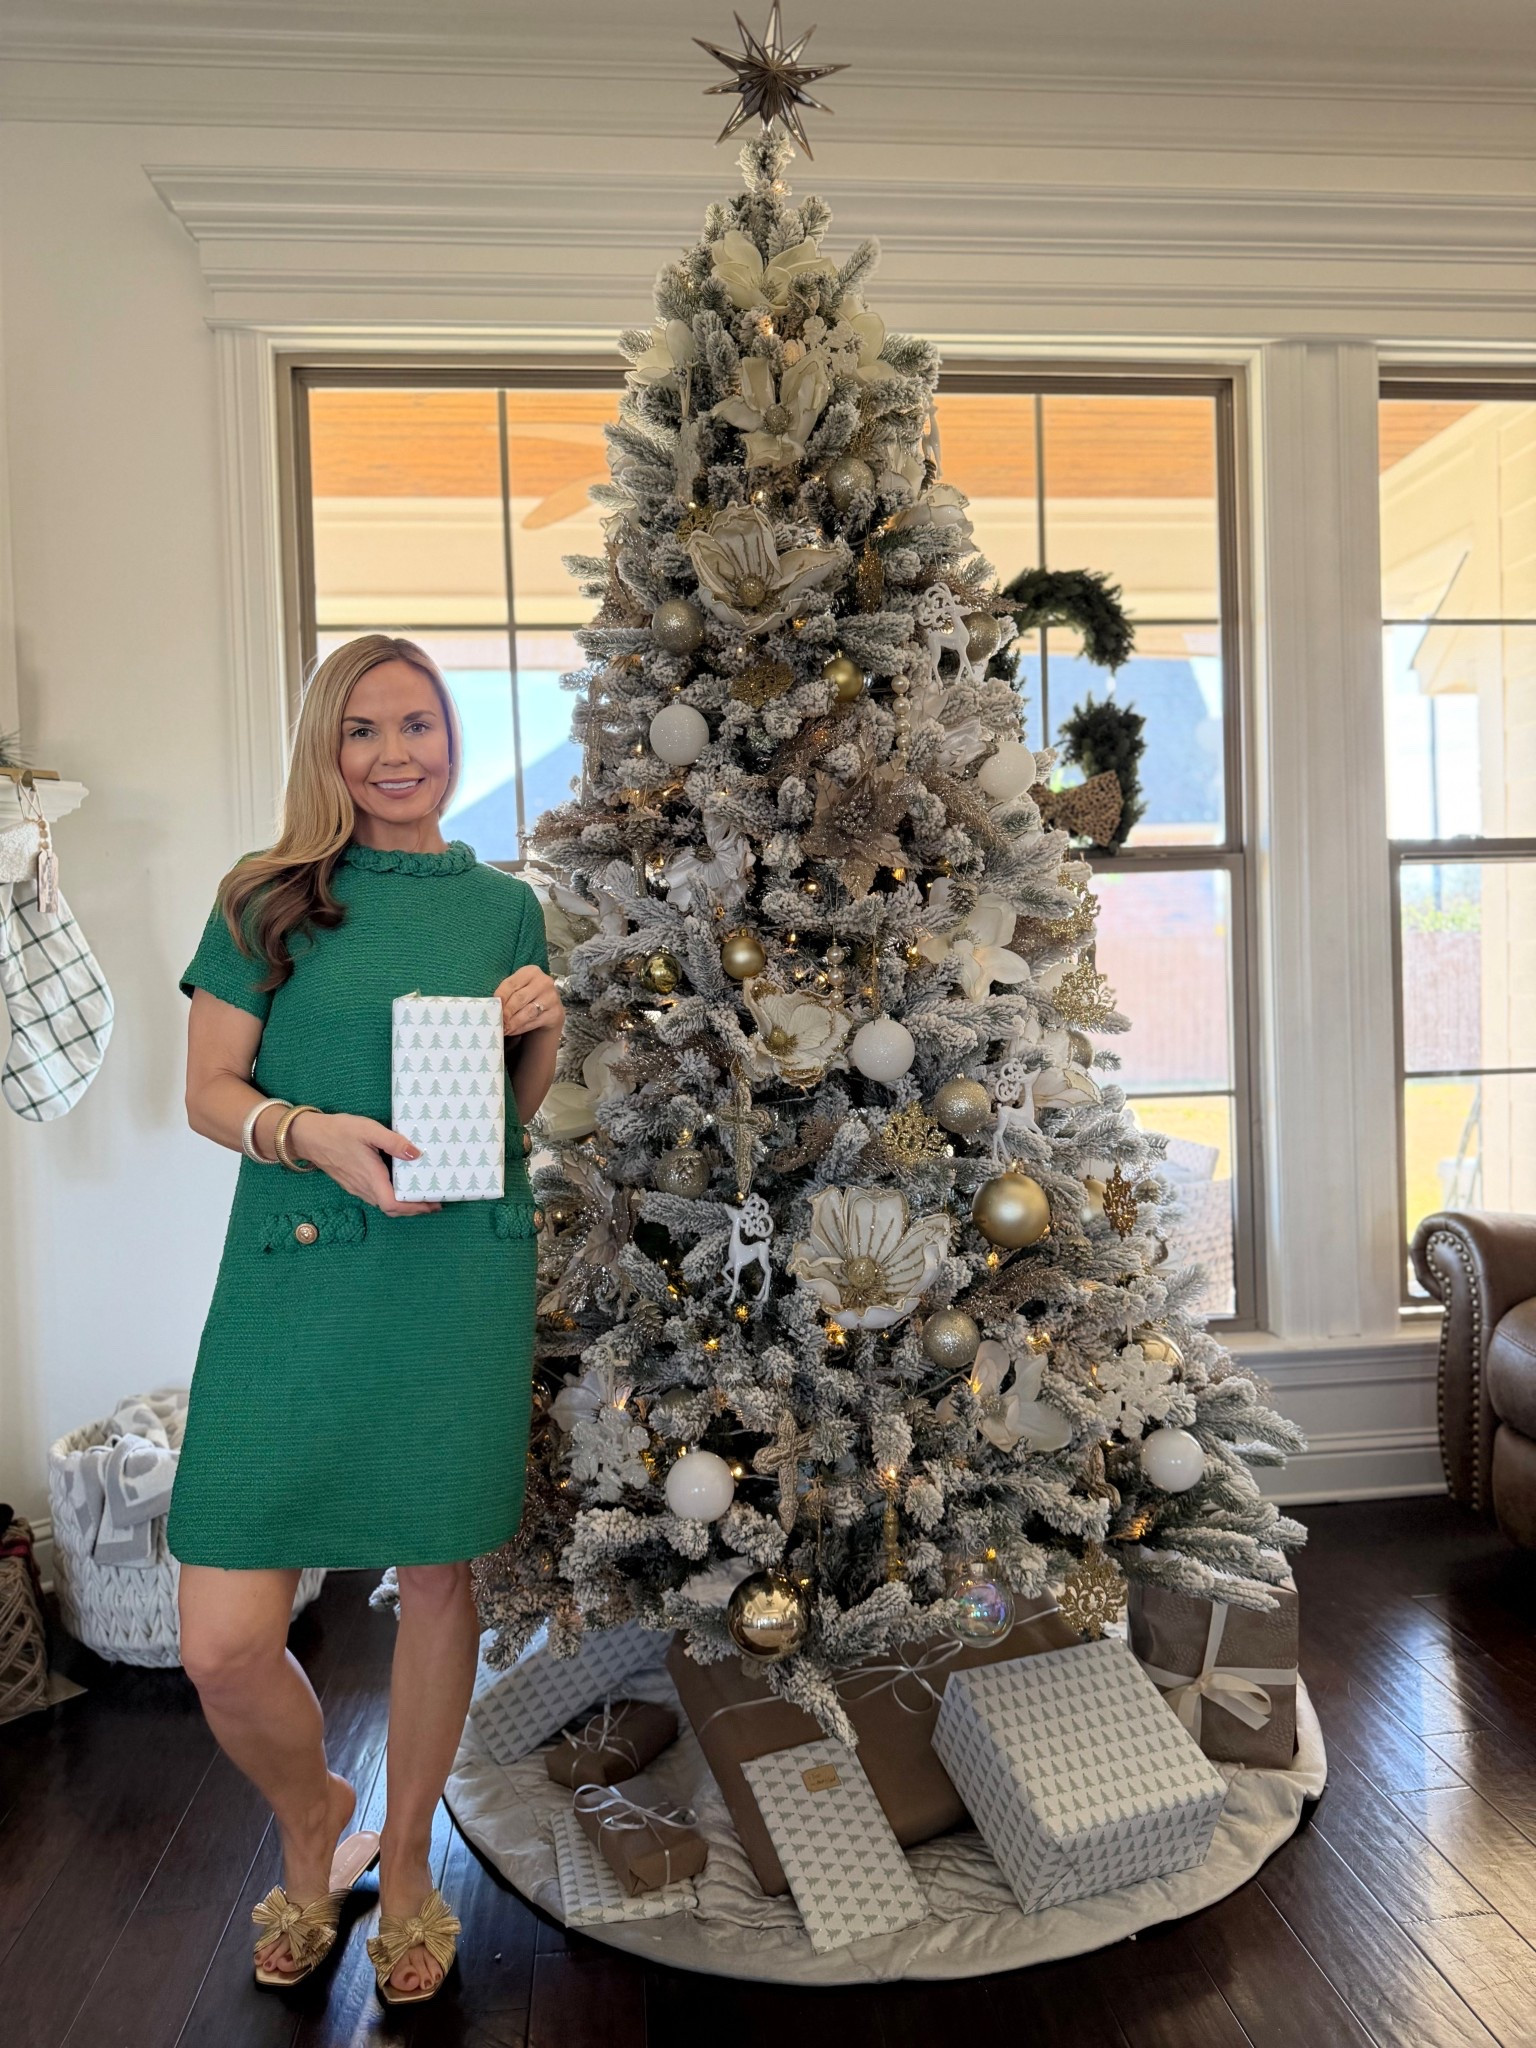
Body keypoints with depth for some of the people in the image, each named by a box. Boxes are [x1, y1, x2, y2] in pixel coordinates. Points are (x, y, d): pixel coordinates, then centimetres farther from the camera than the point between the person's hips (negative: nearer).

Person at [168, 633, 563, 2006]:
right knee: (223, 1645, -2)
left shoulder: (507, 907, 9)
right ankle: (313, 1820, 33)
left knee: (439, 1577, 12)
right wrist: (312, 1134, -17)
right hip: (296, 1273, -1)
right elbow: (209, 1090, 2)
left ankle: (405, 1856, 39)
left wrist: (543, 1034, -5)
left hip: (462, 1274, 2)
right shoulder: (265, 899, 3)